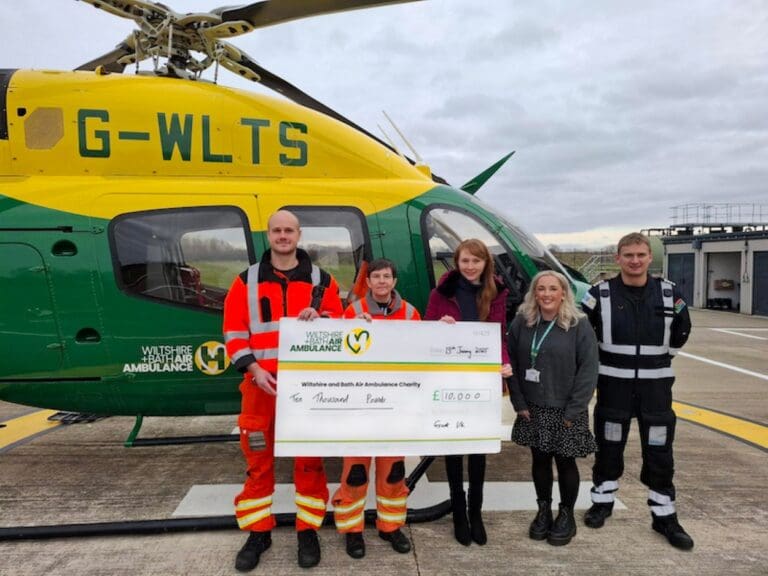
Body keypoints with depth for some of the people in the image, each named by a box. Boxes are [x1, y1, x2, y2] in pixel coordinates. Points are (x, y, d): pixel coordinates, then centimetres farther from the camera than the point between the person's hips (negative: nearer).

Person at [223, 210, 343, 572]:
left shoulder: (321, 280, 6)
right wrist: (253, 369, -11)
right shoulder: (247, 281, 4)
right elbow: (234, 331, 2)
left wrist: (320, 318, -14)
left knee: (309, 459, 7)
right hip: (262, 382, 0)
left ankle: (308, 531, 22)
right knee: (259, 461, 8)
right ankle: (258, 532, 24)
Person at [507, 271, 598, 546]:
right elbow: (512, 363, 2)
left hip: (565, 409, -3)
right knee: (539, 459, 13)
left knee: (565, 461, 8)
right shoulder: (521, 323, -1)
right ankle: (543, 510, 31)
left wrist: (574, 410, -13)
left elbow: (588, 370, -10)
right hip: (532, 408, 3)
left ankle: (566, 515, 28)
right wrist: (519, 403, -4)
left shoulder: (580, 325, -9)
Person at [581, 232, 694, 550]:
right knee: (609, 447, 11)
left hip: (656, 384, 2)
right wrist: (600, 357, 1)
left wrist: (660, 357, 11)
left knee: (660, 453, 7)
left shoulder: (668, 292, -1)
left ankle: (665, 516, 21)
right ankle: (602, 501, 29)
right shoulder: (601, 293, -7)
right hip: (614, 383, -1)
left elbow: (682, 330, 14)